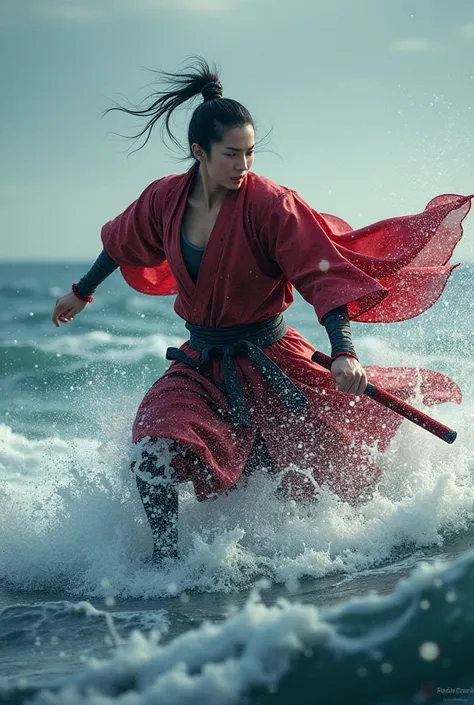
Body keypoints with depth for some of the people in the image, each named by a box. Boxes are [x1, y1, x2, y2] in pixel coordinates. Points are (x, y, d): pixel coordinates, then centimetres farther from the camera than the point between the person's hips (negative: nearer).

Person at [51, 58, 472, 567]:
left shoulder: (268, 204, -17)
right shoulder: (165, 199, -5)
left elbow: (322, 273, -21)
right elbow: (123, 245, 16)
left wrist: (342, 351, -36)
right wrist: (81, 292, 32)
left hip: (269, 360, -3)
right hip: (200, 362, 3)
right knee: (153, 452, -22)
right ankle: (165, 561, -8)